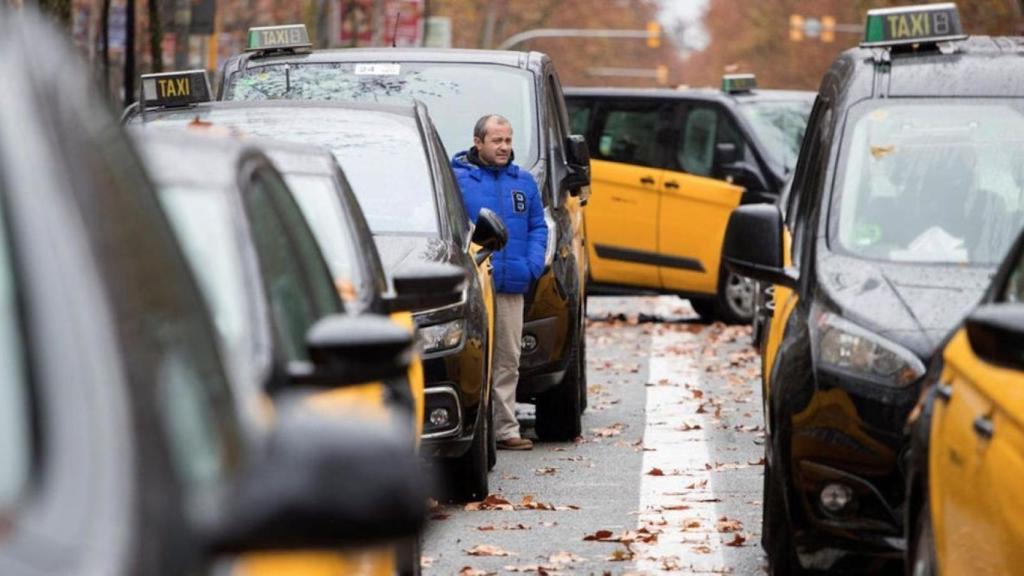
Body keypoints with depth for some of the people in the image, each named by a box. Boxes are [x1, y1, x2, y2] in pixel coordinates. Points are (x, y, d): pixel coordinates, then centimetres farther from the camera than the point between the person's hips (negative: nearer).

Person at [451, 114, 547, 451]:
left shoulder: (524, 182, 16)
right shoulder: (456, 178, -1)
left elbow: (538, 227, 18)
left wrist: (533, 265, 2)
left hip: (511, 287, 5)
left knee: (508, 360, 7)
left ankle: (505, 429, 12)